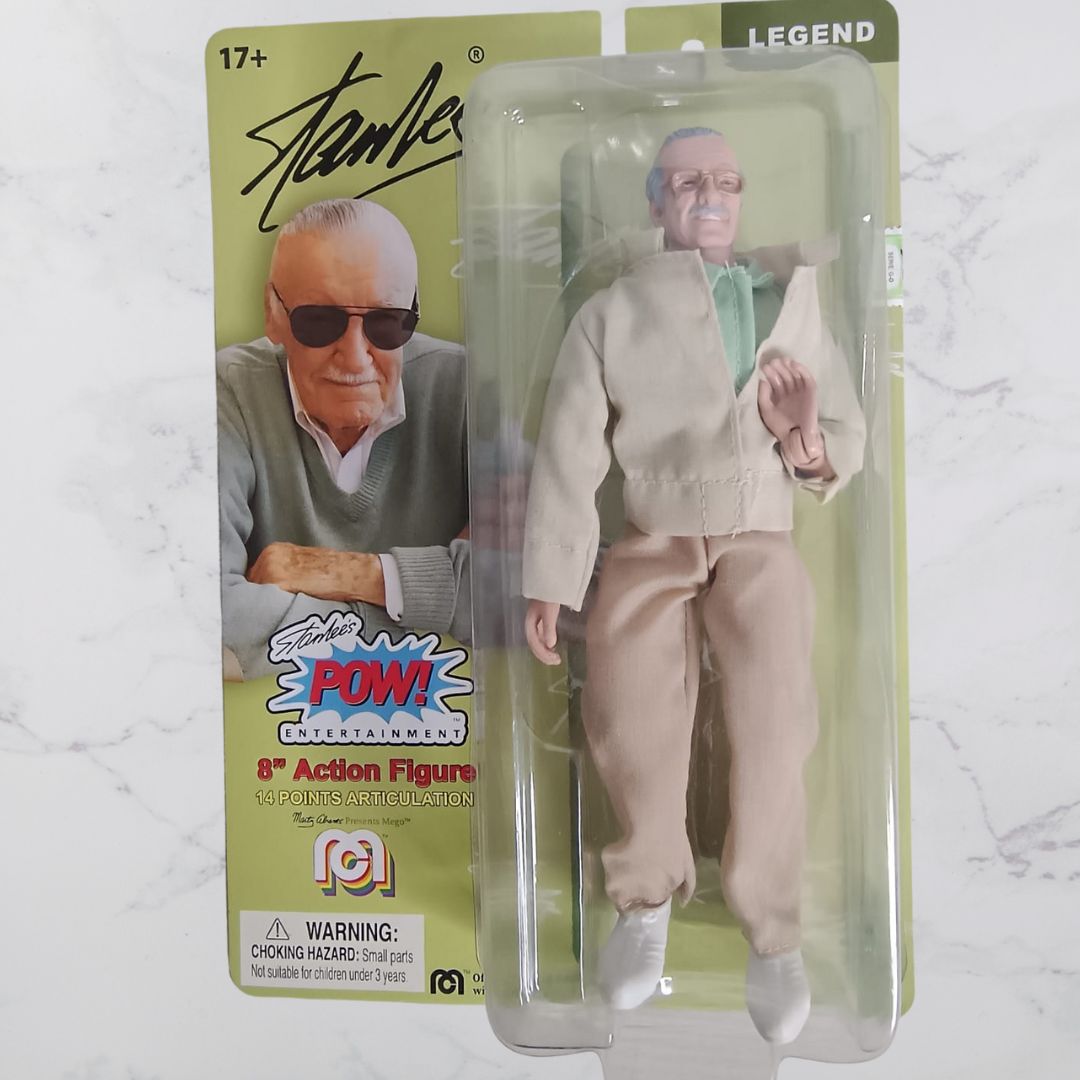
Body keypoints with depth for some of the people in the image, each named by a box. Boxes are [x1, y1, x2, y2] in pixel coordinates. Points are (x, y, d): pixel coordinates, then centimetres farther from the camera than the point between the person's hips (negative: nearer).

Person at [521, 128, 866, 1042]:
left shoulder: (793, 303, 15)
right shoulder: (609, 312, 9)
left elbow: (850, 442, 14)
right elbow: (568, 450, 2)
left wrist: (809, 443, -10)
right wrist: (547, 582, -5)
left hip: (760, 540, 1)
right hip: (650, 541, -1)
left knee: (778, 706, -25)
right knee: (626, 703, -26)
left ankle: (771, 924, -2)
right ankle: (649, 893, 1)